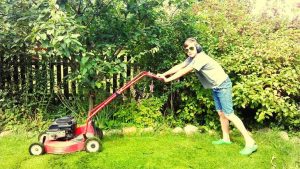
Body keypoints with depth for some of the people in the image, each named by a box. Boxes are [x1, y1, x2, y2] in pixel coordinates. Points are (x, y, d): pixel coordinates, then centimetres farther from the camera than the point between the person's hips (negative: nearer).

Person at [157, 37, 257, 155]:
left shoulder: (200, 58, -24)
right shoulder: (192, 58, 4)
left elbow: (184, 71, -25)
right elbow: (179, 66, 2)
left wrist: (168, 79, -21)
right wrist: (163, 74, -5)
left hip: (223, 85, -9)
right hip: (215, 87, 9)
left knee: (228, 114, -13)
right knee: (221, 113, 13)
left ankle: (250, 142, -11)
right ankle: (226, 138, 24)